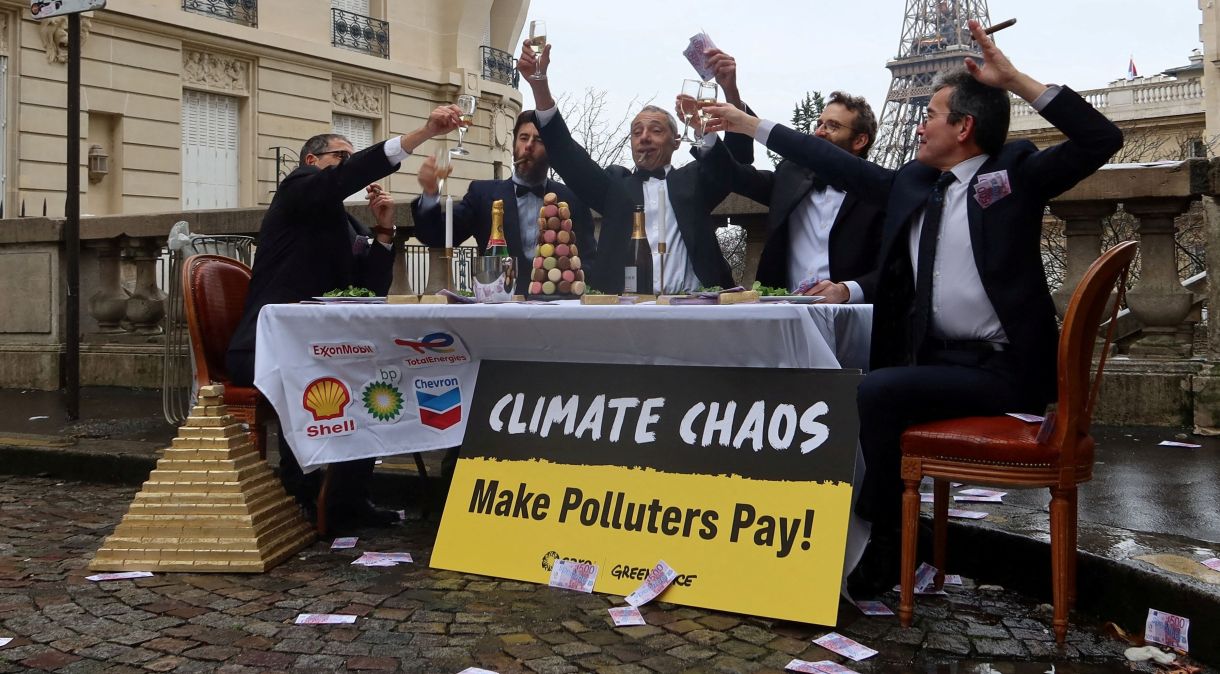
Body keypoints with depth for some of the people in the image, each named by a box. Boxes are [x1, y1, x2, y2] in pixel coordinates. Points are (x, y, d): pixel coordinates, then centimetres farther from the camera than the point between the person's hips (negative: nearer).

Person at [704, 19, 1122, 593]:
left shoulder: (1015, 172, -4)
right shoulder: (912, 182, 12)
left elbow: (1102, 140, -15)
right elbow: (840, 164, 17)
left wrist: (1014, 80, -21)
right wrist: (747, 124, 20)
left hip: (1001, 369, -7)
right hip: (937, 358, 7)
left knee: (878, 392, -23)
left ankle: (879, 541, -6)